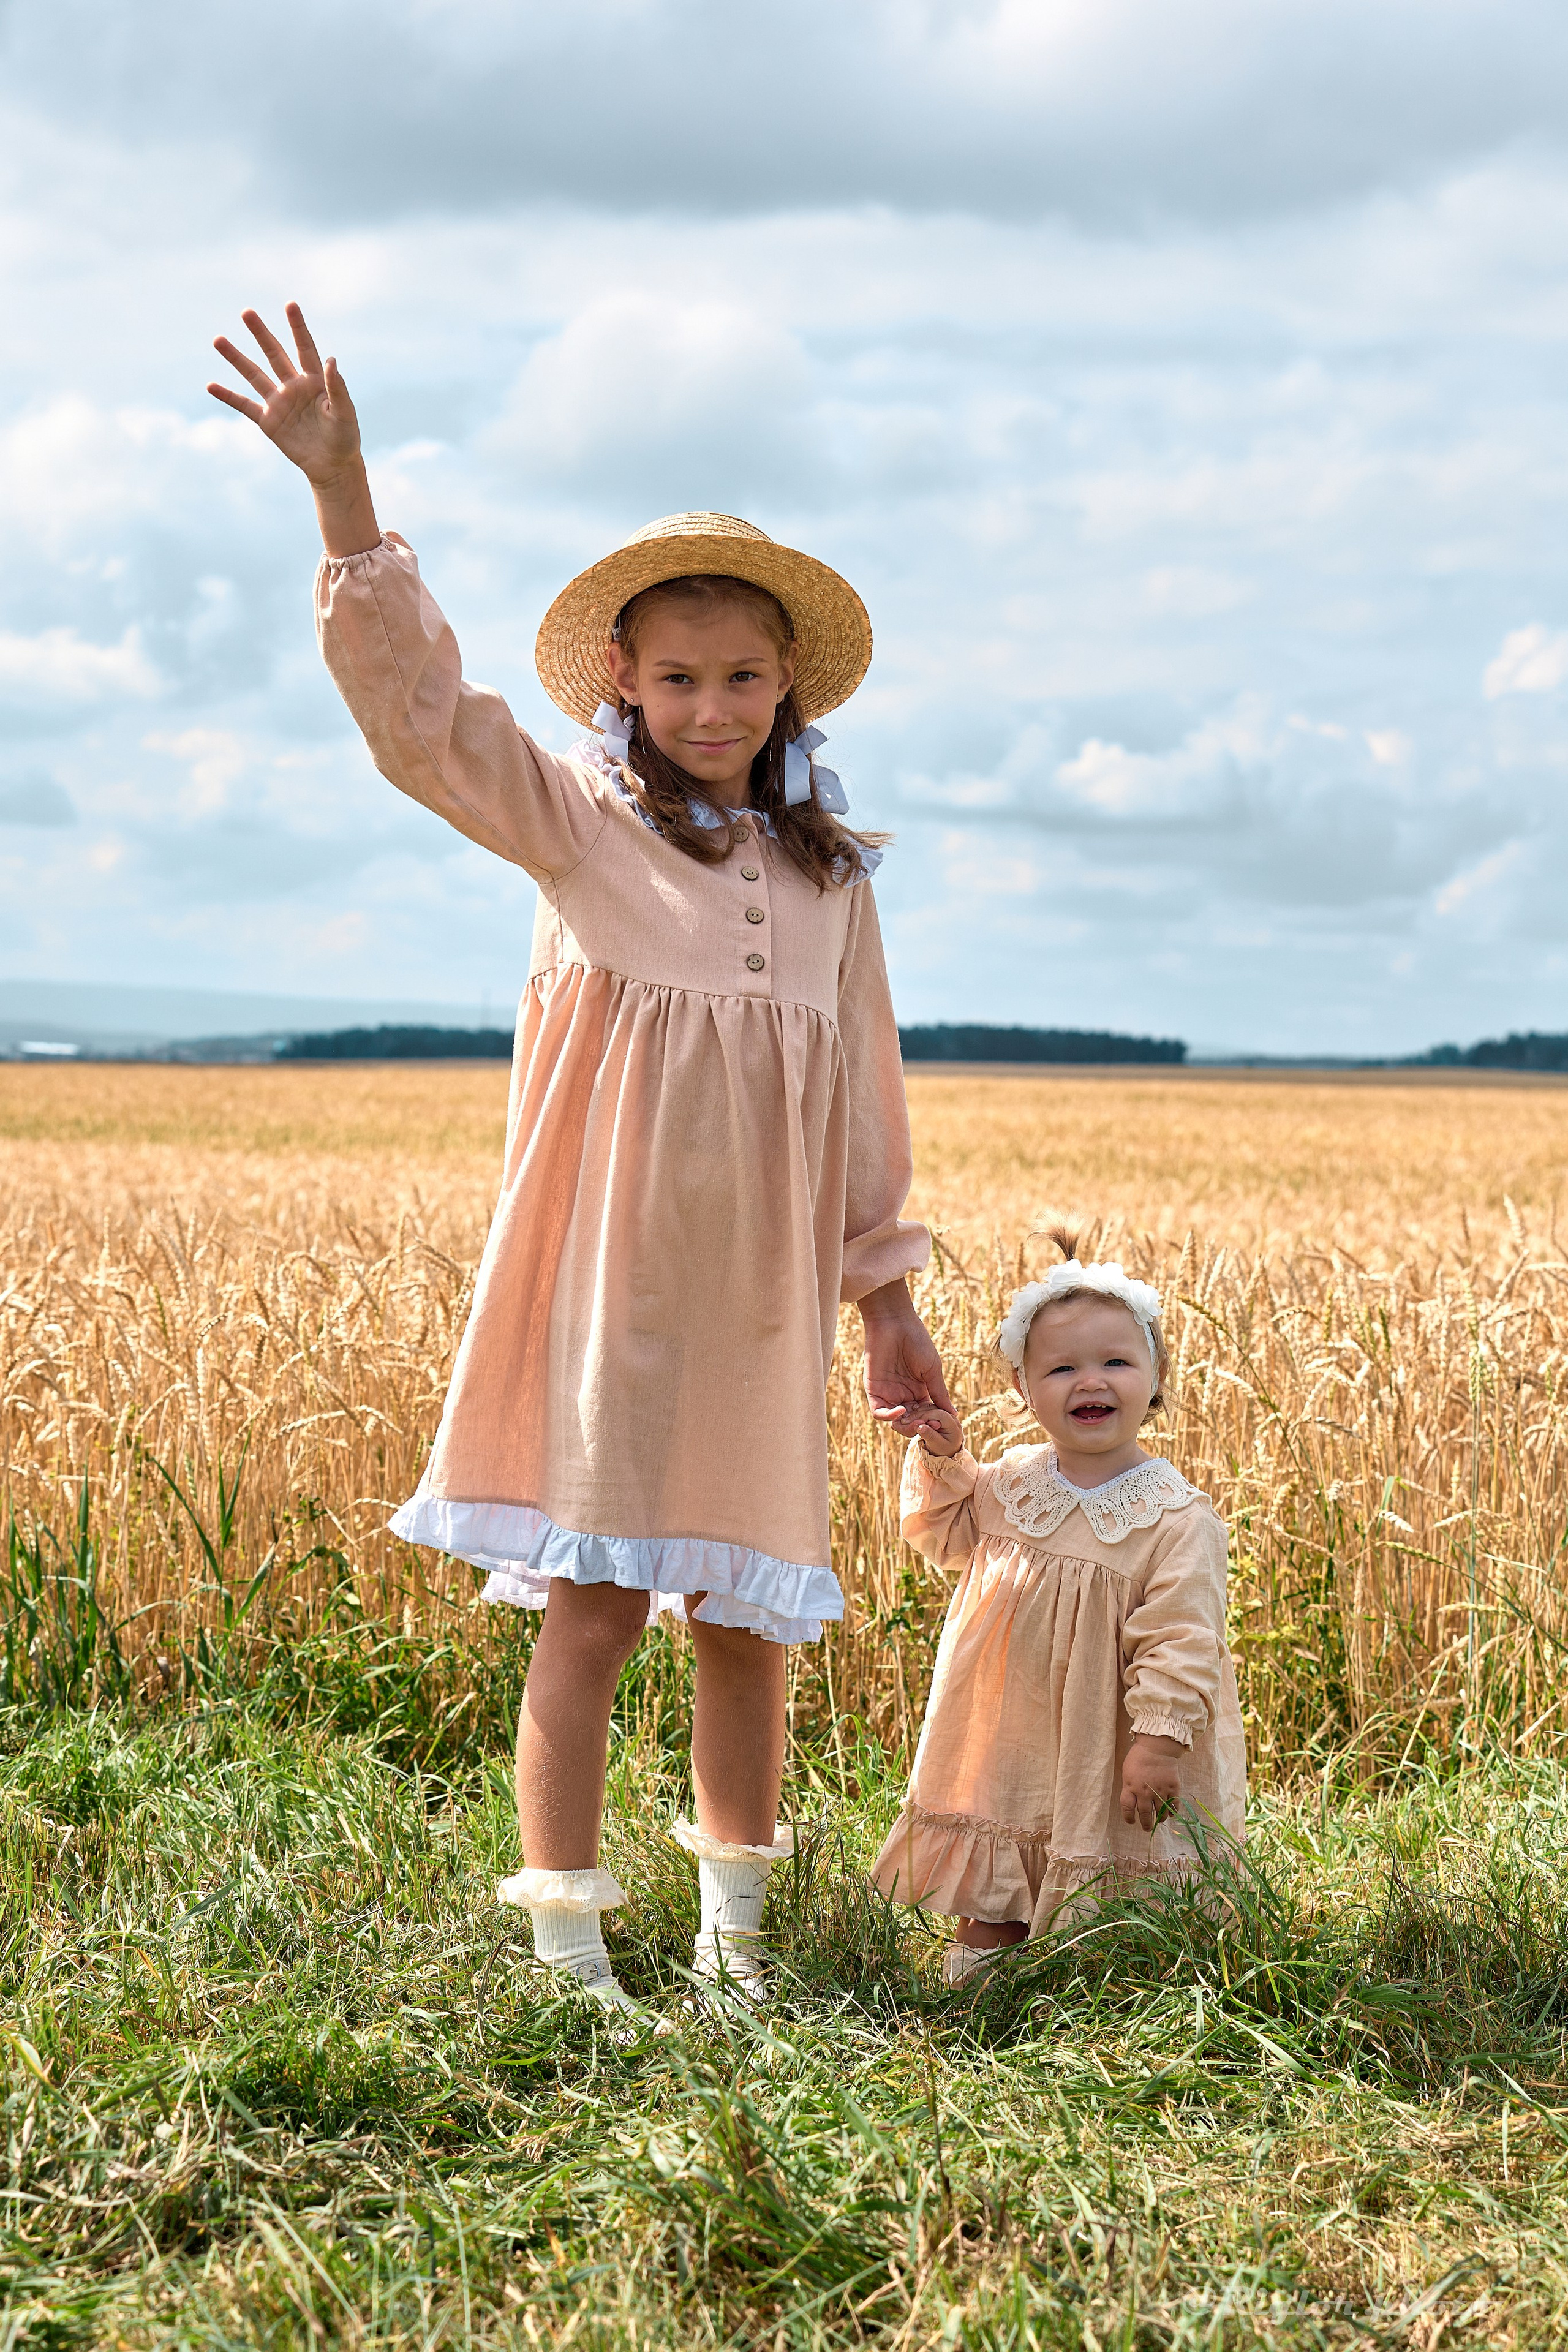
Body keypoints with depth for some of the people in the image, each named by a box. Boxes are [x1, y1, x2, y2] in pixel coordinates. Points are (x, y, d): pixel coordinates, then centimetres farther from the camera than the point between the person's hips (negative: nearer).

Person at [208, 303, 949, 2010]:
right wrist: (338, 488, -21)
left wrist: (887, 1299, 16)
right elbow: (422, 705, -11)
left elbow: (859, 1099, 16)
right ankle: (565, 1948, 2)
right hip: (614, 1277, -4)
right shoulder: (581, 825, 2)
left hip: (765, 1298, 4)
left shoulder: (828, 876, 12)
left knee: (743, 1624, 10)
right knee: (591, 1609, -6)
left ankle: (734, 1934, 24)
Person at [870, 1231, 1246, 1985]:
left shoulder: (1175, 1519, -17)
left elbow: (1178, 1644, -17)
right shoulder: (1010, 1484, 1)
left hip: (1107, 1754, -5)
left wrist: (1159, 1741, -21)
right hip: (1012, 1742, 5)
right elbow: (944, 1534, 20)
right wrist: (942, 1460, 4)